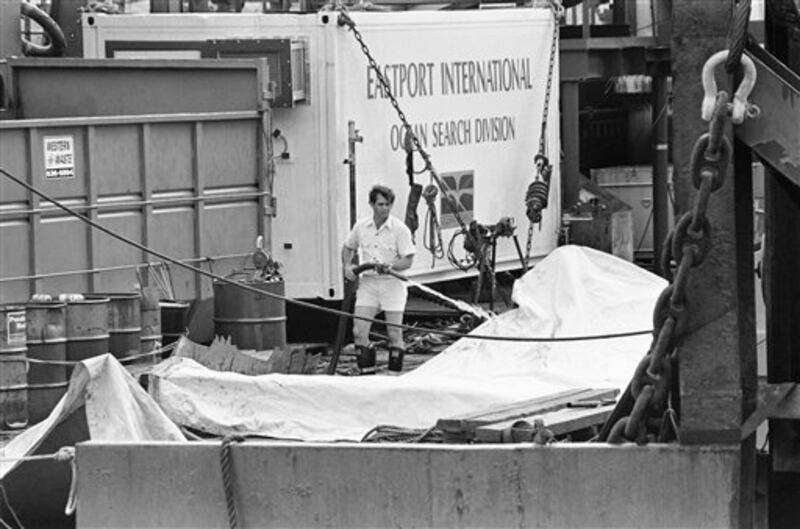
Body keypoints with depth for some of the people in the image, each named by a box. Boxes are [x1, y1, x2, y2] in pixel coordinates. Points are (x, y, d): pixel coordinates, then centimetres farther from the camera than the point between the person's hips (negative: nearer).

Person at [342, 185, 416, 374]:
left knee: (394, 333, 0)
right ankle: (367, 373, 4)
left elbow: (408, 260, -8)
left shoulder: (400, 229, -8)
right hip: (367, 282, 3)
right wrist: (347, 266, 4)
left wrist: (390, 266, -25)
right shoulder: (360, 226, 4)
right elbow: (348, 248, 21)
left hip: (392, 283, -3)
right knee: (359, 331, -5)